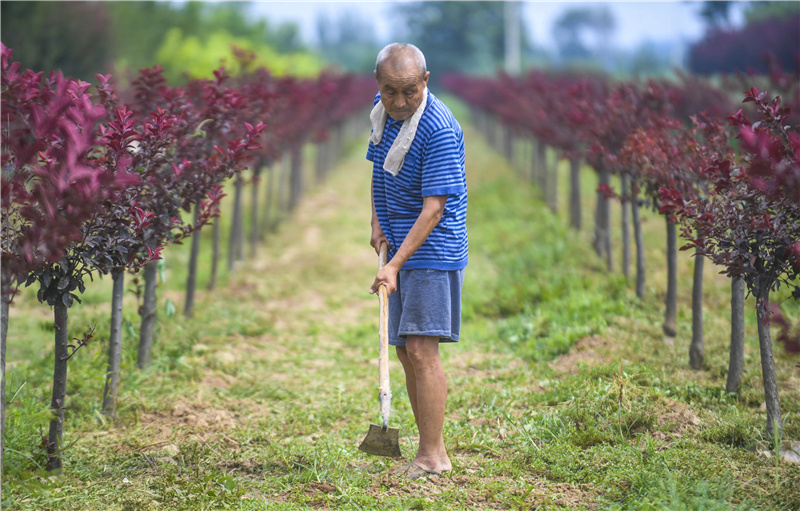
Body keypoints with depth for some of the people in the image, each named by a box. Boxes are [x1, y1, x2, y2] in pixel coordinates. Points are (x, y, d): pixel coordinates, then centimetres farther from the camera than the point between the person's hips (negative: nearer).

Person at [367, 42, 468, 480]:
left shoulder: (439, 129, -21)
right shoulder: (382, 109, 5)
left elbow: (433, 208, -23)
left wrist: (395, 265, -28)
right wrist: (378, 224, 11)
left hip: (433, 249, -8)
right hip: (402, 247, 9)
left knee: (421, 348, -14)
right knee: (405, 350, 9)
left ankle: (433, 456, -10)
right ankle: (429, 451, 15)